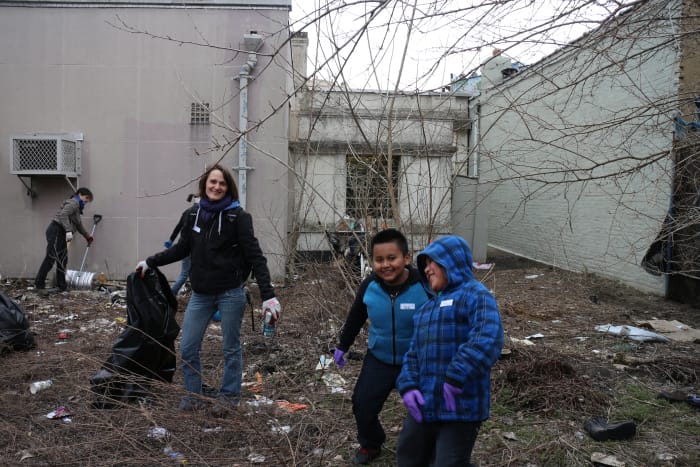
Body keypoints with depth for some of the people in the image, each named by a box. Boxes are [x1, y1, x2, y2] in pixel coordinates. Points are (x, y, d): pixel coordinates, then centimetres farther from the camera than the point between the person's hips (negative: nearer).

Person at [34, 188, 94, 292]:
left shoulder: (77, 207, 24)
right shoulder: (73, 203, -6)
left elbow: (79, 225, 35)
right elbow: (63, 215, -24)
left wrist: (87, 236, 42)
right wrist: (68, 231, -32)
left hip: (60, 235, 10)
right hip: (56, 231, -10)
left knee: (62, 260, 7)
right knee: (50, 258, -9)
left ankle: (61, 285, 10)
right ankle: (39, 283, -4)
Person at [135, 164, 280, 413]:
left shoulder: (237, 216, -10)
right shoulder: (193, 214, 3)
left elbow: (255, 255, -13)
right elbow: (182, 248, 17)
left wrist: (267, 295, -21)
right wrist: (150, 262, 18)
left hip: (231, 293, -4)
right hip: (200, 294, 4)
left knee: (231, 348, 10)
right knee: (187, 348, 7)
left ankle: (228, 395, 28)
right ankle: (193, 395, 27)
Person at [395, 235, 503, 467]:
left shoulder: (474, 294, -9)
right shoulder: (429, 307, 18)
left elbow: (488, 339, -25)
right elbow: (414, 353, 13)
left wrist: (456, 378, -31)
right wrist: (408, 386, -5)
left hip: (460, 407, -8)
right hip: (424, 404, 9)